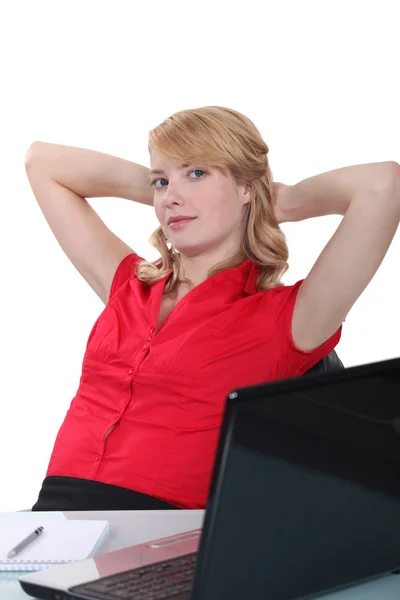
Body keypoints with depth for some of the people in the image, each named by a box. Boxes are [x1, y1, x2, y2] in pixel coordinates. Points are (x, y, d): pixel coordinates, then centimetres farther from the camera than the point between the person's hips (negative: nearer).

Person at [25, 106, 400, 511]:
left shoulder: (284, 319, 3)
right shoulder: (130, 287, 19)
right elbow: (41, 162, 30)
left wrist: (282, 204, 8)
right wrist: (158, 187, 23)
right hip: (53, 507, 4)